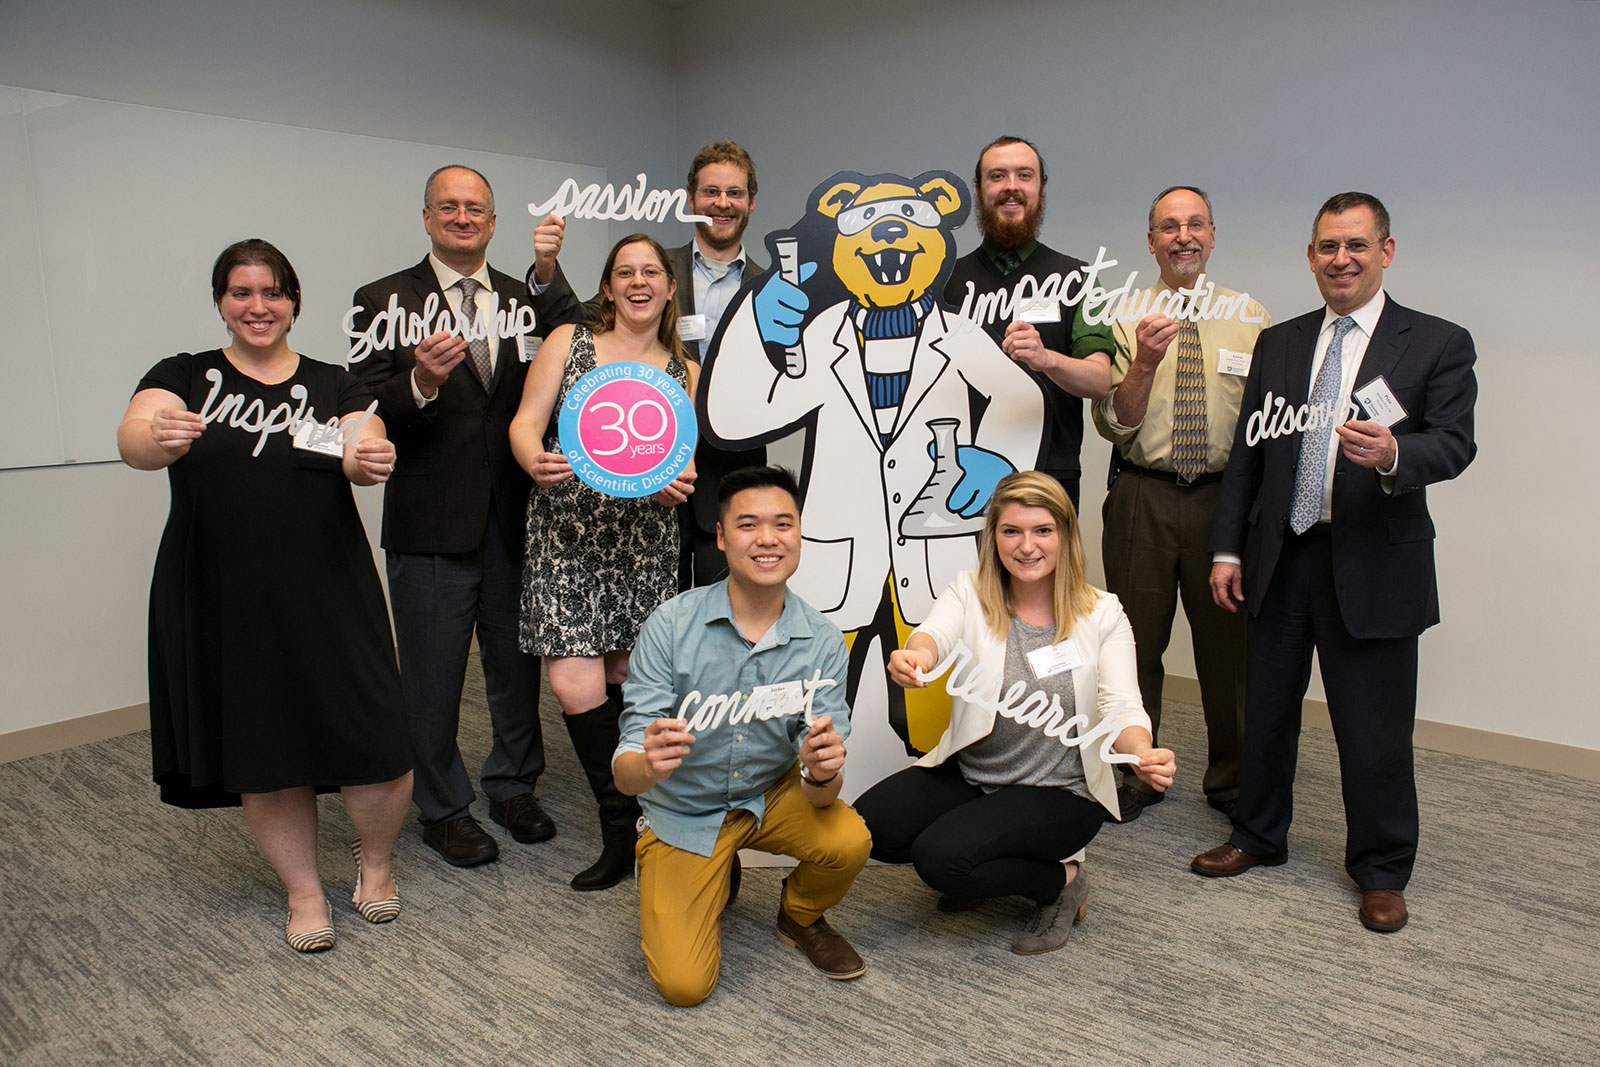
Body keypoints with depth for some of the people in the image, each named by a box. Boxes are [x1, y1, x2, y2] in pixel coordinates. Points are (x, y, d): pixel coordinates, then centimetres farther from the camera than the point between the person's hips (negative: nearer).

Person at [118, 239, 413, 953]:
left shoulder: (333, 385, 11)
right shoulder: (185, 377, 8)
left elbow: (368, 453, -5)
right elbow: (132, 438, -10)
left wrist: (370, 461, -29)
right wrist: (159, 438, -34)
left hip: (328, 599, 0)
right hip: (220, 605, 0)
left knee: (376, 755, -5)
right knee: (264, 761, 7)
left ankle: (374, 862, 24)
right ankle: (303, 889, 29)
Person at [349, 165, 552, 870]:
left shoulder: (523, 301, 10)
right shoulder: (386, 301, 0)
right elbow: (369, 411, -10)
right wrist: (423, 381, -26)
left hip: (514, 517, 3)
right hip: (432, 521, -3)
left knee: (518, 662, 15)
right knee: (433, 676, 8)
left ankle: (513, 785, 35)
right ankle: (443, 807, 27)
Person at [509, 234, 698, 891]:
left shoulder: (684, 373, 12)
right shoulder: (568, 342, 7)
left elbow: (686, 465, 10)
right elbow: (526, 423, 1)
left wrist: (677, 484, -14)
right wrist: (537, 462, -21)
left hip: (644, 544, 1)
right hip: (566, 538, -1)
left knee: (624, 679, 4)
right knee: (575, 685, -11)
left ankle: (625, 826, 23)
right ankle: (626, 824, 6)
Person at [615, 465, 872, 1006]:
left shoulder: (822, 642, -15)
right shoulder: (670, 626, -21)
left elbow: (823, 793, -15)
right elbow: (626, 773, -21)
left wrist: (823, 772, -40)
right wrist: (647, 764, -46)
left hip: (772, 794, 2)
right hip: (683, 811, -1)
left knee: (848, 841, -28)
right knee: (684, 986, -12)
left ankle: (800, 917, 9)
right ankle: (717, 881, 22)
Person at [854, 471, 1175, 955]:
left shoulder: (1102, 614, -7)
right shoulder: (970, 592, -5)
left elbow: (1121, 707, -15)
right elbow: (936, 634, -26)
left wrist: (1143, 755, -39)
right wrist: (915, 657, -52)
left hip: (1059, 792, -3)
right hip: (968, 771, 4)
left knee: (940, 857, -26)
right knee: (868, 825, -19)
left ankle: (1062, 883, 4)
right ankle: (978, 871, 11)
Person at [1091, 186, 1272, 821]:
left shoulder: (1250, 316, 7)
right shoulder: (1124, 318, 2)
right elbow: (1112, 426, -6)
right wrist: (1144, 363, -21)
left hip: (1225, 495, 1)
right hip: (1143, 496, -1)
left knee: (1228, 640, 9)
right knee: (1136, 641, 7)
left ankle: (1231, 781, 29)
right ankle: (1136, 775, 26)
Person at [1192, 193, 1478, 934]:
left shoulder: (1437, 344, 1)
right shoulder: (1277, 344, 12)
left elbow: (1454, 443, -9)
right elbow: (1248, 453, 10)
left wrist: (1392, 453, -32)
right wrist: (1228, 549, 6)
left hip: (1375, 565, -3)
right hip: (1282, 559, 4)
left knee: (1375, 731, 4)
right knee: (1266, 711, 14)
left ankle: (1381, 873, 24)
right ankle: (1258, 837, 34)